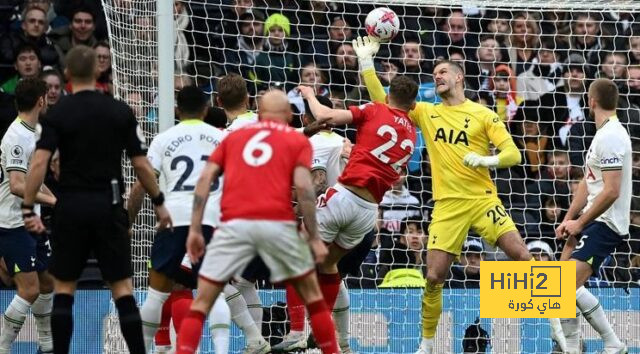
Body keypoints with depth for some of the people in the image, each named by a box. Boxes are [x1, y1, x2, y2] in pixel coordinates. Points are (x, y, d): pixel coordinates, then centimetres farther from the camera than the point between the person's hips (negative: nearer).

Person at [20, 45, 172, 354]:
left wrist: (28, 208, -10)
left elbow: (39, 162, -12)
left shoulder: (57, 114, -3)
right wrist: (159, 203, 12)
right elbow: (141, 165, 2)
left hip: (71, 206, -1)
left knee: (63, 287, 9)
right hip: (109, 205, 1)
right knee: (122, 287, 3)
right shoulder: (120, 112, 1)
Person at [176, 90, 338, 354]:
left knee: (202, 301, 7)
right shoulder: (298, 141, 16)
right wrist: (314, 238, 1)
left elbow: (205, 179, 11)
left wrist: (195, 229, 10)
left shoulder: (234, 137, 23)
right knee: (312, 294, 18)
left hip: (234, 223, 1)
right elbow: (303, 186, 0)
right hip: (277, 223, -1)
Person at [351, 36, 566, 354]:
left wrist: (487, 160, -21)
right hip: (447, 205, 2)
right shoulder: (426, 113, 12)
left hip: (482, 199, -2)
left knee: (522, 256, -13)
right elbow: (381, 101, 11)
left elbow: (513, 153, -1)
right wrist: (366, 61, 4)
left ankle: (555, 321, -1)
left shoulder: (482, 114, 3)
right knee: (433, 277, -6)